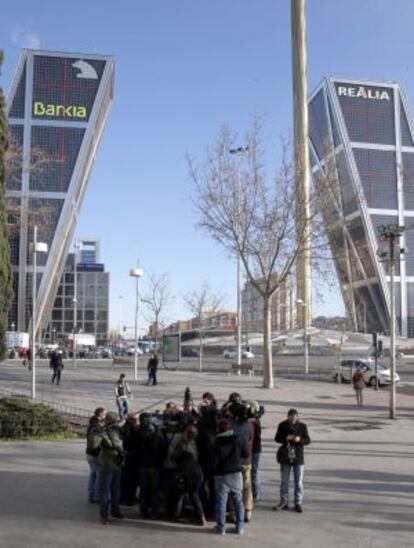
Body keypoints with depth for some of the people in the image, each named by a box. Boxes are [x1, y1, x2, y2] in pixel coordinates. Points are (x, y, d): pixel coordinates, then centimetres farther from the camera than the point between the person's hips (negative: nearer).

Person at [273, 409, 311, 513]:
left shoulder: (302, 426, -4)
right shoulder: (282, 425, -3)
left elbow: (308, 440, 0)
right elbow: (277, 438, 2)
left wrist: (300, 440, -21)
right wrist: (285, 438, -18)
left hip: (298, 458, -1)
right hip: (285, 457, 1)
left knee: (299, 482, 6)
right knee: (284, 481, 9)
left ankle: (298, 503, 15)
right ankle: (284, 502, 19)